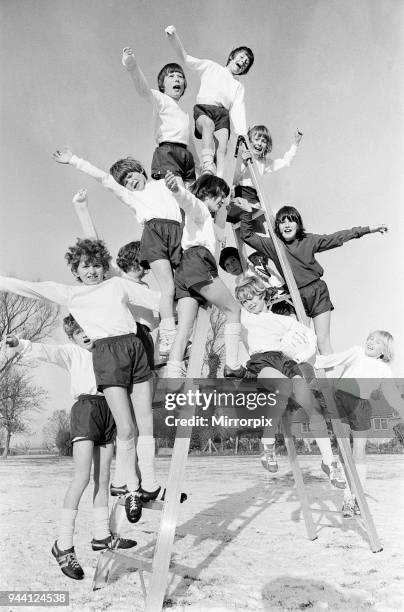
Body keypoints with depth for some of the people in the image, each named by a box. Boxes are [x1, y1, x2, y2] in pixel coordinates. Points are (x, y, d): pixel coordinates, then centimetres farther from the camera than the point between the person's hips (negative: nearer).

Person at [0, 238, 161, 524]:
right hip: (106, 351, -3)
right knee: (126, 429, -9)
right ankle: (132, 489, 12)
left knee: (148, 424, 5)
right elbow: (29, 288, 9)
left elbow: (158, 299, 19)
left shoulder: (118, 284, 19)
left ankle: (149, 485, 21)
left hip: (135, 346, 3)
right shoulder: (69, 293, 15)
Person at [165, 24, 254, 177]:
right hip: (203, 108, -2)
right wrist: (173, 36, -4)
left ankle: (219, 179, -41)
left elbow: (238, 110, 11)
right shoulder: (211, 67, 21)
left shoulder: (239, 86, 25)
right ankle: (207, 163, -53)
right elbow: (186, 58, 13)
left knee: (223, 143, -27)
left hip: (222, 113, 2)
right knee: (208, 124, -37)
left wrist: (243, 134, -6)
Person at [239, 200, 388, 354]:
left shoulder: (309, 241, 2)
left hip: (318, 293, 0)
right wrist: (247, 213, -10)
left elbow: (338, 238, 4)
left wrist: (368, 229, 4)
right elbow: (247, 235, 2)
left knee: (323, 340, -1)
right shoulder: (272, 245, 1)